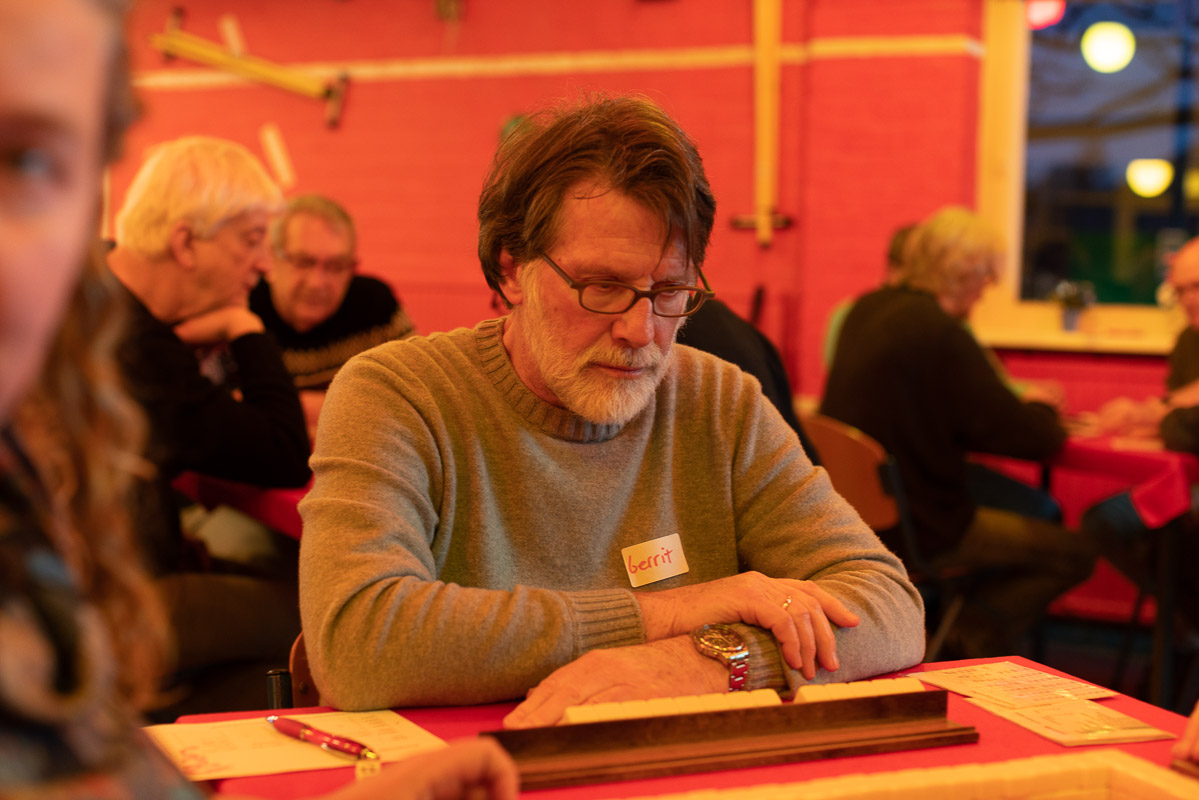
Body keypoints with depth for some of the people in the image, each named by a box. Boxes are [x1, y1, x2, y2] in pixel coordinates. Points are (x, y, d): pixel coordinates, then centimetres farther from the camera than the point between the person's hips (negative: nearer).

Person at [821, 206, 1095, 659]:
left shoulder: (867, 310, 5)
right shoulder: (941, 334, -21)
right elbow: (1024, 437, -17)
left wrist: (1025, 411, 15)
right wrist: (1043, 412, 7)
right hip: (918, 529, -9)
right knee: (1071, 554, 4)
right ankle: (972, 642, 7)